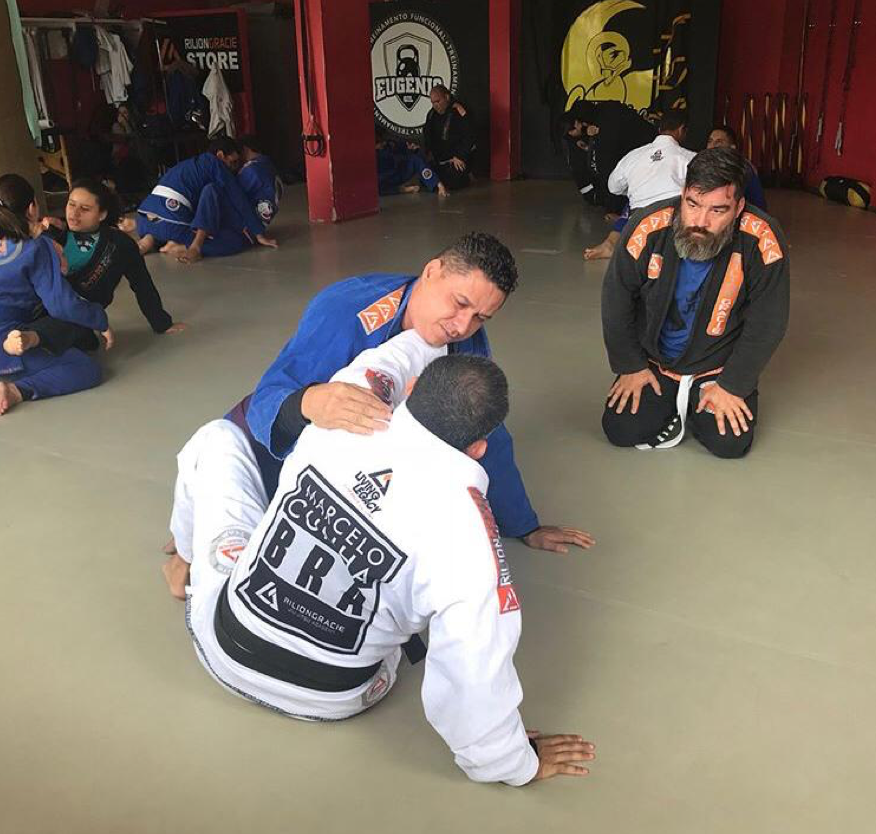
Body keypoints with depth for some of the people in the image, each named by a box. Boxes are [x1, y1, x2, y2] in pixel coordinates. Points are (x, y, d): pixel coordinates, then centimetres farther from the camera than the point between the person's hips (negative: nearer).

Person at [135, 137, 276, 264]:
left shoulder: (191, 164, 30)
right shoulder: (215, 163, 7)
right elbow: (240, 201, 5)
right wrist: (259, 235, 8)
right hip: (172, 224, -8)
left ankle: (150, 240, 12)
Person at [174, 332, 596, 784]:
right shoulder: (463, 520, -29)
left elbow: (372, 373, 7)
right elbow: (475, 666, -25)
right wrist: (516, 763, -6)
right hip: (327, 699, -1)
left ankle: (188, 559, 44)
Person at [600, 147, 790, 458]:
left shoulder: (763, 242, -24)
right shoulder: (647, 229, -23)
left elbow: (766, 325, -12)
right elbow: (616, 301, -8)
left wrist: (731, 385, -12)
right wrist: (631, 366, -3)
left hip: (720, 364, 0)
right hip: (653, 359, 1)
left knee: (731, 443, -12)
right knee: (620, 430, -11)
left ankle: (695, 401, 19)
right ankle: (673, 404, 20)